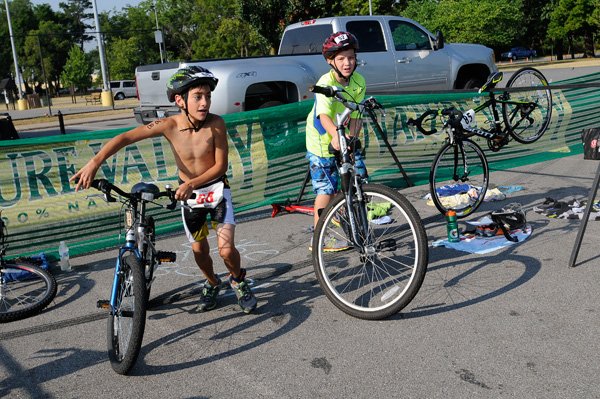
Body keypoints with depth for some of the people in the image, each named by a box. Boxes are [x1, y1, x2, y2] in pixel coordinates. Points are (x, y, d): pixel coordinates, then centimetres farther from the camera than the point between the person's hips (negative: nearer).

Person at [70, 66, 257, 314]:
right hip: (188, 193, 2)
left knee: (226, 249, -14)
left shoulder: (216, 123, -22)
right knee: (199, 249, 13)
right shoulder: (170, 125, -20)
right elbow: (124, 138, -20)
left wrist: (192, 184, -29)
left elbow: (221, 166, -17)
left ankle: (238, 280, 20)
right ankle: (212, 284, 43)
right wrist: (95, 162, -31)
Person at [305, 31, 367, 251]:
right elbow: (323, 115, -42)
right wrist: (335, 135, -60)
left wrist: (351, 137, -25)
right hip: (322, 141, -6)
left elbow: (356, 115, -8)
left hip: (346, 138, 6)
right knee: (327, 189, -4)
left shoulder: (358, 81, -8)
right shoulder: (326, 83, -26)